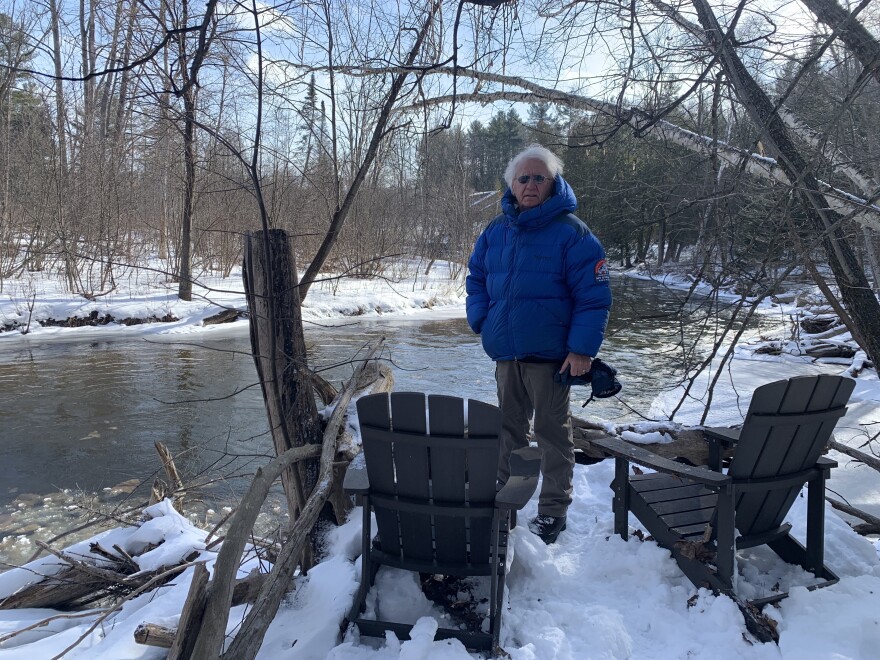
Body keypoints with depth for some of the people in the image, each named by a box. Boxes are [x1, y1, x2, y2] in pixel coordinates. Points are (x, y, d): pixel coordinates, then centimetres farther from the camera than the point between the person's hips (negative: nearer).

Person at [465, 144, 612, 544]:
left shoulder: (571, 232, -11)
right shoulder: (496, 231, 7)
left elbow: (593, 296, -14)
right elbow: (476, 278, 18)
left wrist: (582, 348, -20)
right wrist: (480, 320, 3)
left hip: (549, 355, -5)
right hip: (505, 353, 6)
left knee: (552, 432, 7)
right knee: (508, 428, 18)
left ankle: (553, 509, 20)